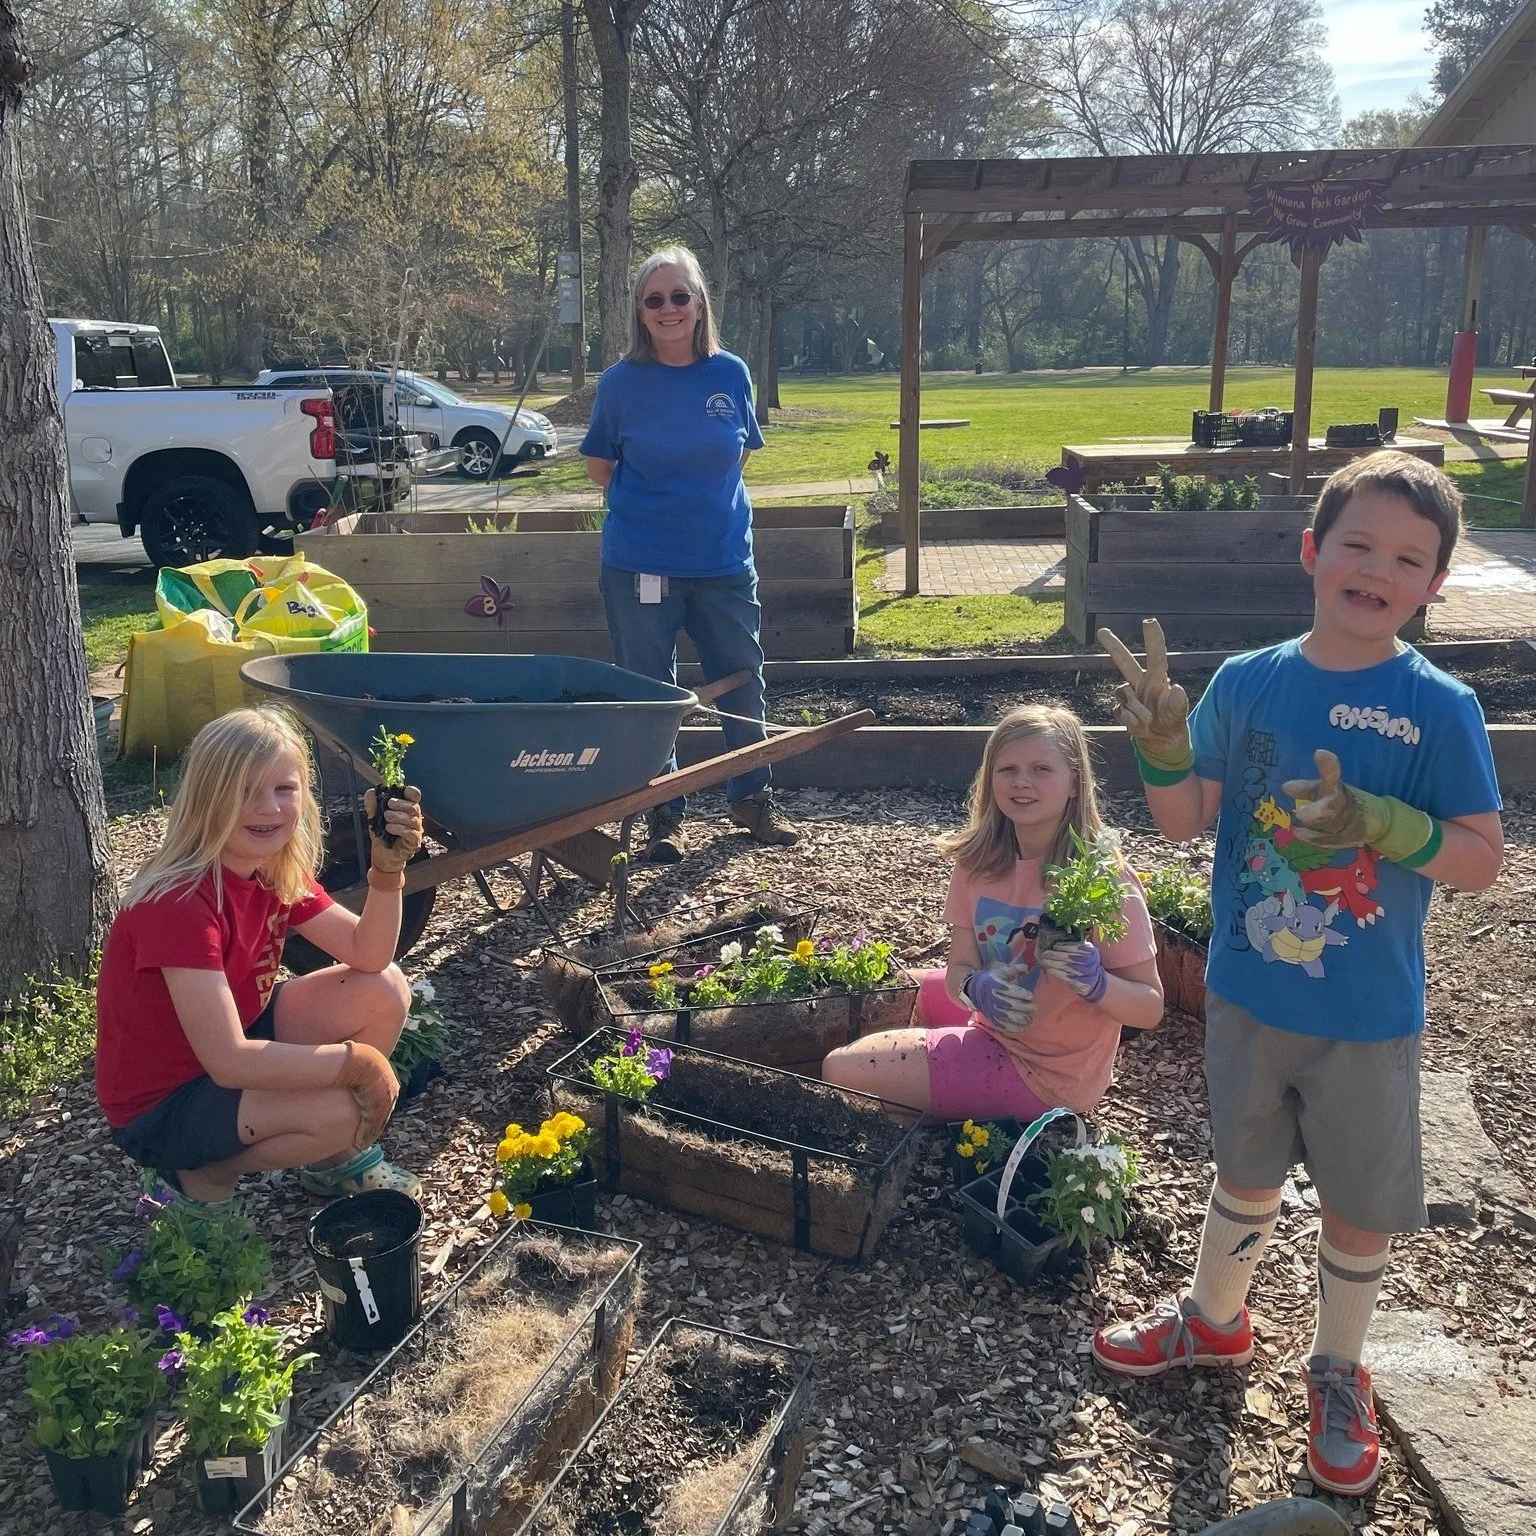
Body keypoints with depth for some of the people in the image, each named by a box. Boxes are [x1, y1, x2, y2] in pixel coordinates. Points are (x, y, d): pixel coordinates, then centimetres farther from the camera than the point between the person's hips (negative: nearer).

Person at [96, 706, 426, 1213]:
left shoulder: (281, 871, -5)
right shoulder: (179, 900, -31)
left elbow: (368, 955, -8)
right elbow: (229, 1062, -34)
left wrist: (387, 868, -24)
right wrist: (358, 1059, -26)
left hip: (238, 1043, 8)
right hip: (159, 1105, -8)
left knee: (386, 991, -4)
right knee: (339, 1112, -29)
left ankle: (334, 1159, 15)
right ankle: (198, 1178, 0)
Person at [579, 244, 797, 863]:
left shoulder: (730, 374, 1)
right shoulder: (622, 381, -5)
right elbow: (598, 463, 7)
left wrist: (706, 502, 7)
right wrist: (649, 506, 4)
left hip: (725, 561, 2)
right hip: (641, 566, -2)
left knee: (743, 681, 10)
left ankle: (752, 799, 28)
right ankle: (664, 814, 20)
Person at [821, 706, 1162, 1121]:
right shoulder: (979, 861, -6)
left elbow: (1150, 1008, -16)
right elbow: (959, 971, -4)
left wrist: (1097, 982, -38)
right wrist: (976, 987, -28)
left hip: (1047, 1074, -6)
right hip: (995, 1030, 6)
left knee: (840, 1072, -13)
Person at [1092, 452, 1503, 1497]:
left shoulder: (1440, 709, -13)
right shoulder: (1247, 683, -6)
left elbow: (1481, 861, -12)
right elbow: (1186, 822, 0)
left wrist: (1379, 823, -29)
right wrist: (1161, 745, -19)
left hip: (1369, 1018, -2)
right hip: (1248, 993, 2)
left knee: (1361, 1205, 15)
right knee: (1247, 1173, 22)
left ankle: (1339, 1373, 40)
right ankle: (1215, 1321, 47)